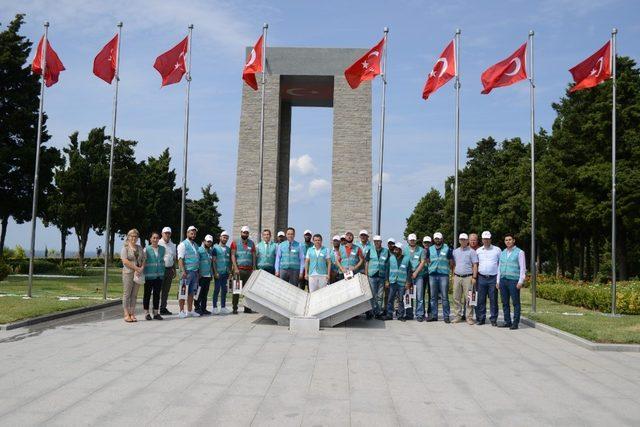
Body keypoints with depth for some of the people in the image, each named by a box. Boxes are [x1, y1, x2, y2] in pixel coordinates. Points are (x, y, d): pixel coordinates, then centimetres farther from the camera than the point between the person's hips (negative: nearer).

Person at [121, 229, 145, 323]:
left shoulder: (139, 248, 14)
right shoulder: (125, 248, -2)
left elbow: (143, 260, 12)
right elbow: (125, 261, -12)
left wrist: (141, 268, -7)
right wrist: (136, 268, -15)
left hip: (138, 273, 5)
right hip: (128, 273, -5)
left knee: (134, 295, 6)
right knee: (127, 294, -2)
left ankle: (132, 314, 9)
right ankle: (126, 314, 0)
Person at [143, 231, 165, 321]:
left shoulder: (162, 249, 8)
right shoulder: (146, 249, -4)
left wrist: (163, 273, 12)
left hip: (159, 275, 4)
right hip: (149, 275, -4)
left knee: (157, 294, 8)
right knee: (147, 294, 4)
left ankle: (156, 313, 16)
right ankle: (146, 313, 12)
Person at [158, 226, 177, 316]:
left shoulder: (173, 245, 15)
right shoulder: (159, 244, -5)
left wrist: (174, 270, 17)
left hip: (170, 269, 6)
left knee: (166, 290, 10)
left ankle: (163, 307, 17)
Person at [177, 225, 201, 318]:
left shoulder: (195, 245, 19)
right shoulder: (183, 244, -3)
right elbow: (180, 259, -11)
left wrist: (198, 271, 16)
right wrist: (183, 271, -20)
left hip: (195, 272, 7)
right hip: (187, 272, -7)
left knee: (191, 292, 10)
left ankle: (190, 311, 15)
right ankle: (181, 311, 0)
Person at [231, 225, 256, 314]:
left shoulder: (251, 243, 14)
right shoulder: (235, 243, 5)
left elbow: (254, 256, 13)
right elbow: (233, 256, -1)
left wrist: (253, 268, 5)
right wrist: (236, 268, -11)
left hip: (249, 270, 3)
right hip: (239, 269, -3)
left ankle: (247, 308, 6)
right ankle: (235, 308, 0)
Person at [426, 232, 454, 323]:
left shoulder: (447, 249, 4)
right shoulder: (430, 249, 12)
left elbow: (451, 262, 5)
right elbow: (427, 261, 17)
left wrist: (445, 268, -1)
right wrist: (432, 267, 5)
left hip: (444, 275, -3)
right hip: (432, 275, 3)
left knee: (445, 297, -4)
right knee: (433, 297, 7)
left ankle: (446, 316, 1)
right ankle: (434, 315, 13)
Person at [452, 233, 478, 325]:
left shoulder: (471, 252, 0)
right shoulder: (455, 251, 14)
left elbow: (475, 265, -3)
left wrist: (474, 277, -10)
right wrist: (453, 275, 10)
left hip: (468, 277, -4)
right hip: (457, 277, 5)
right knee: (456, 298, 6)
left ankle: (469, 317, 1)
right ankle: (458, 316, 14)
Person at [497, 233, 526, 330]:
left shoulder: (519, 252, -1)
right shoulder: (503, 253, 16)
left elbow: (523, 268, -4)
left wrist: (520, 282, -11)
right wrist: (498, 281, 14)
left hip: (514, 280, -6)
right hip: (503, 280, 6)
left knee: (516, 303, -1)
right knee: (505, 303, 7)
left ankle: (515, 323, 3)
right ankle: (507, 322, 14)